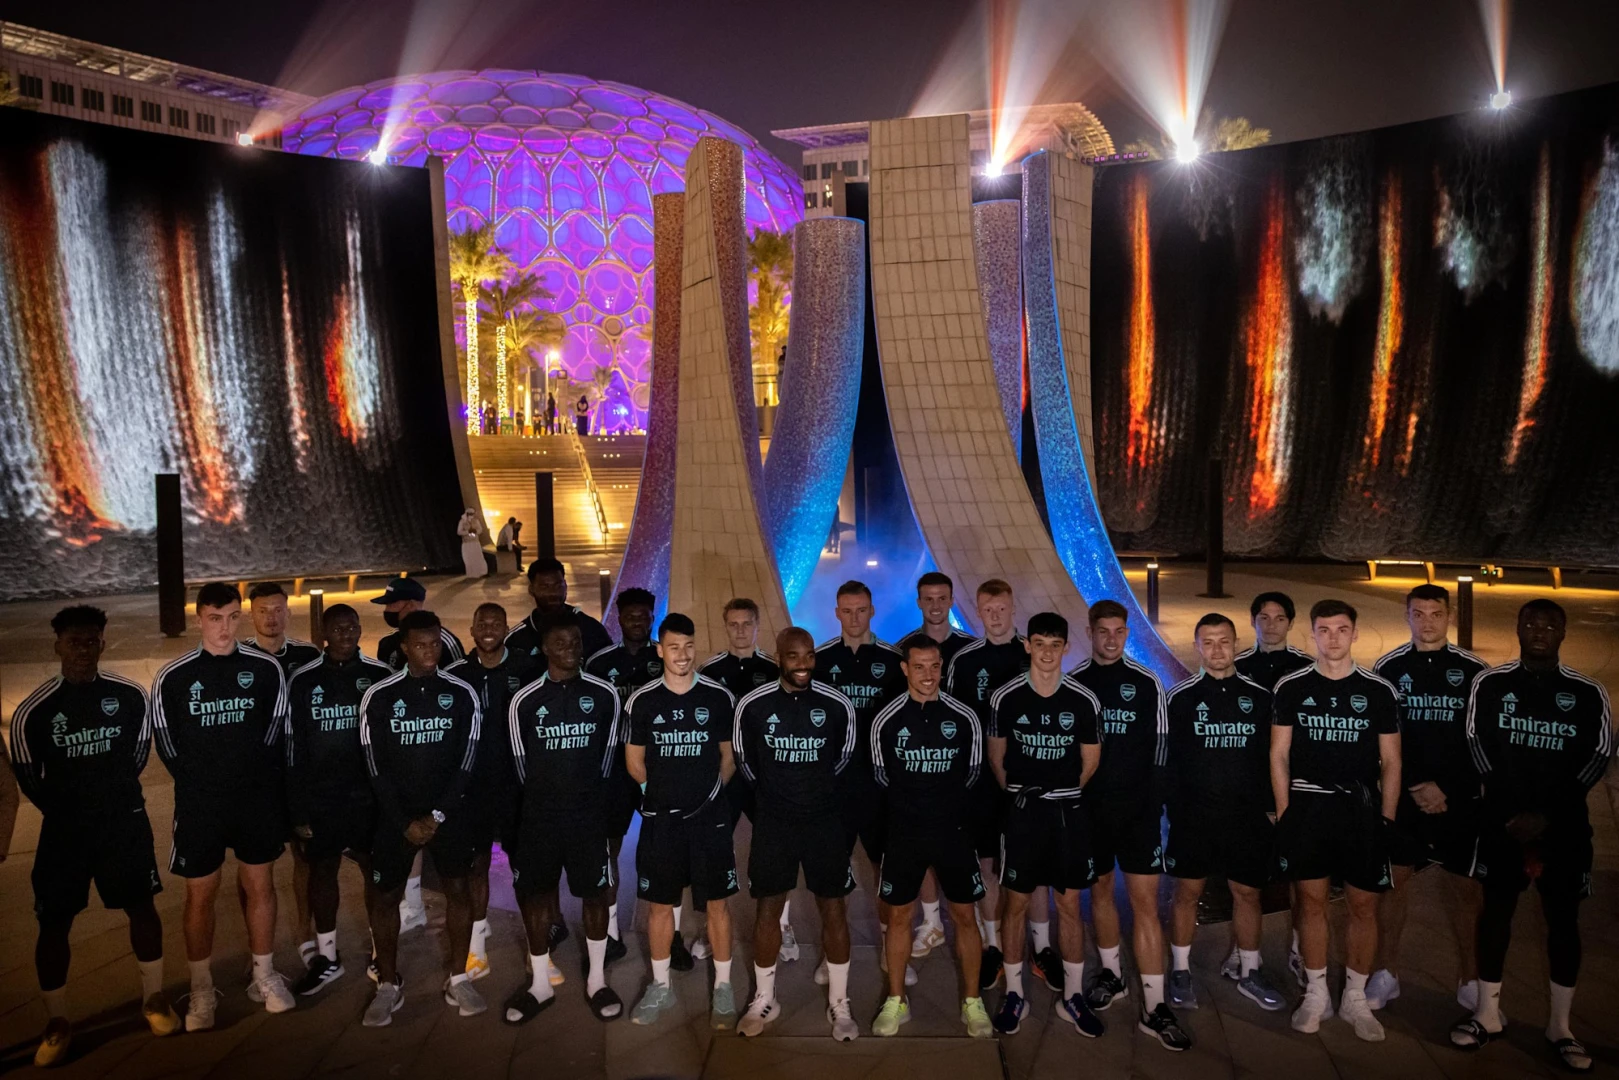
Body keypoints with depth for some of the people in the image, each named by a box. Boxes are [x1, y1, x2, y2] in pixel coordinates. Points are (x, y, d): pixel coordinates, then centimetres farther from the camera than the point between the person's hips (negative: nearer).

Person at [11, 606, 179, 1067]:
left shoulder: (130, 696, -6)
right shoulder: (32, 712, -11)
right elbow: (28, 778, 1)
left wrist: (114, 797, 6)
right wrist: (69, 810, 5)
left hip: (125, 820, 1)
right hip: (64, 828, -1)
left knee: (141, 906, 7)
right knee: (54, 923, 3)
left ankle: (153, 999, 24)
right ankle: (58, 1024, 19)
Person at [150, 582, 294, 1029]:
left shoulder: (266, 668, -5)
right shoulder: (173, 676, -6)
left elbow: (274, 728, 4)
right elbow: (166, 743, 2)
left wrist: (254, 775, 3)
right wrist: (198, 781, 2)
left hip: (257, 799, 1)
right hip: (199, 803, -1)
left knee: (259, 885, 11)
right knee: (201, 895, 7)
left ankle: (265, 976, 25)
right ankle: (202, 991, 22)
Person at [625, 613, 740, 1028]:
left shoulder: (719, 697, -4)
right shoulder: (642, 701, -3)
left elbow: (729, 756, 6)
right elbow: (634, 761, 8)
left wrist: (707, 790, 5)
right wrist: (661, 791, 9)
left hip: (710, 817, -1)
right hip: (660, 819, 1)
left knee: (716, 901, 5)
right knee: (659, 903, 11)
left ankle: (723, 987, 20)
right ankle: (660, 986, 27)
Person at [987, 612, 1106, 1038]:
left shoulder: (1084, 701, -5)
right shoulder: (1005, 698, -7)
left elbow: (1090, 762, 7)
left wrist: (1061, 793, 10)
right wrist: (1019, 793, 8)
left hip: (1067, 812, 1)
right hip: (1021, 811, -1)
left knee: (1070, 905, 9)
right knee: (1015, 903, 6)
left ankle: (1074, 996, 23)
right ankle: (1014, 995, 20)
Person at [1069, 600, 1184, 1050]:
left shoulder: (1146, 683, 0)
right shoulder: (1072, 683, 2)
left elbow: (1158, 747, 1)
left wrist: (1154, 805, -4)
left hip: (1137, 809, -1)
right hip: (1089, 807, 2)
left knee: (1145, 898, -4)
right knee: (1100, 889, 14)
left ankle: (1154, 1006, -1)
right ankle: (1111, 973, 33)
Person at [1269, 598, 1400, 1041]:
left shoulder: (1379, 691, 2)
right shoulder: (1291, 687, 1)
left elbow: (1391, 762, 5)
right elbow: (1279, 756, 3)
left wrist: (1387, 819, -1)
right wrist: (1284, 813, -2)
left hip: (1361, 809, 1)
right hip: (1306, 808, 0)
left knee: (1364, 905, 5)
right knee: (1311, 902, 7)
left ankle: (1355, 997, 22)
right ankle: (1315, 994, 21)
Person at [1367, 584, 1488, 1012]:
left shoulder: (1474, 671, 0)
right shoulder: (1387, 669, 0)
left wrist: (1447, 789, -7)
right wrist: (1412, 787, -8)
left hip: (1459, 799, 0)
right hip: (1401, 796, 0)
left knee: (1465, 887, 6)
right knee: (1394, 881, 4)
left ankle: (1469, 979, 21)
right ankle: (1387, 973, 15)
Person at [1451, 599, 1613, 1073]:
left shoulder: (1588, 693, 2)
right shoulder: (1490, 684, 1)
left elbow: (1598, 756, -1)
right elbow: (1480, 748, -1)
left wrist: (1548, 815, -10)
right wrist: (1515, 811, -9)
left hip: (1566, 824, 0)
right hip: (1502, 818, 0)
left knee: (1563, 918, 6)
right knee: (1496, 910, 6)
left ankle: (1560, 1025, 18)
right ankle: (1488, 1014, 17)